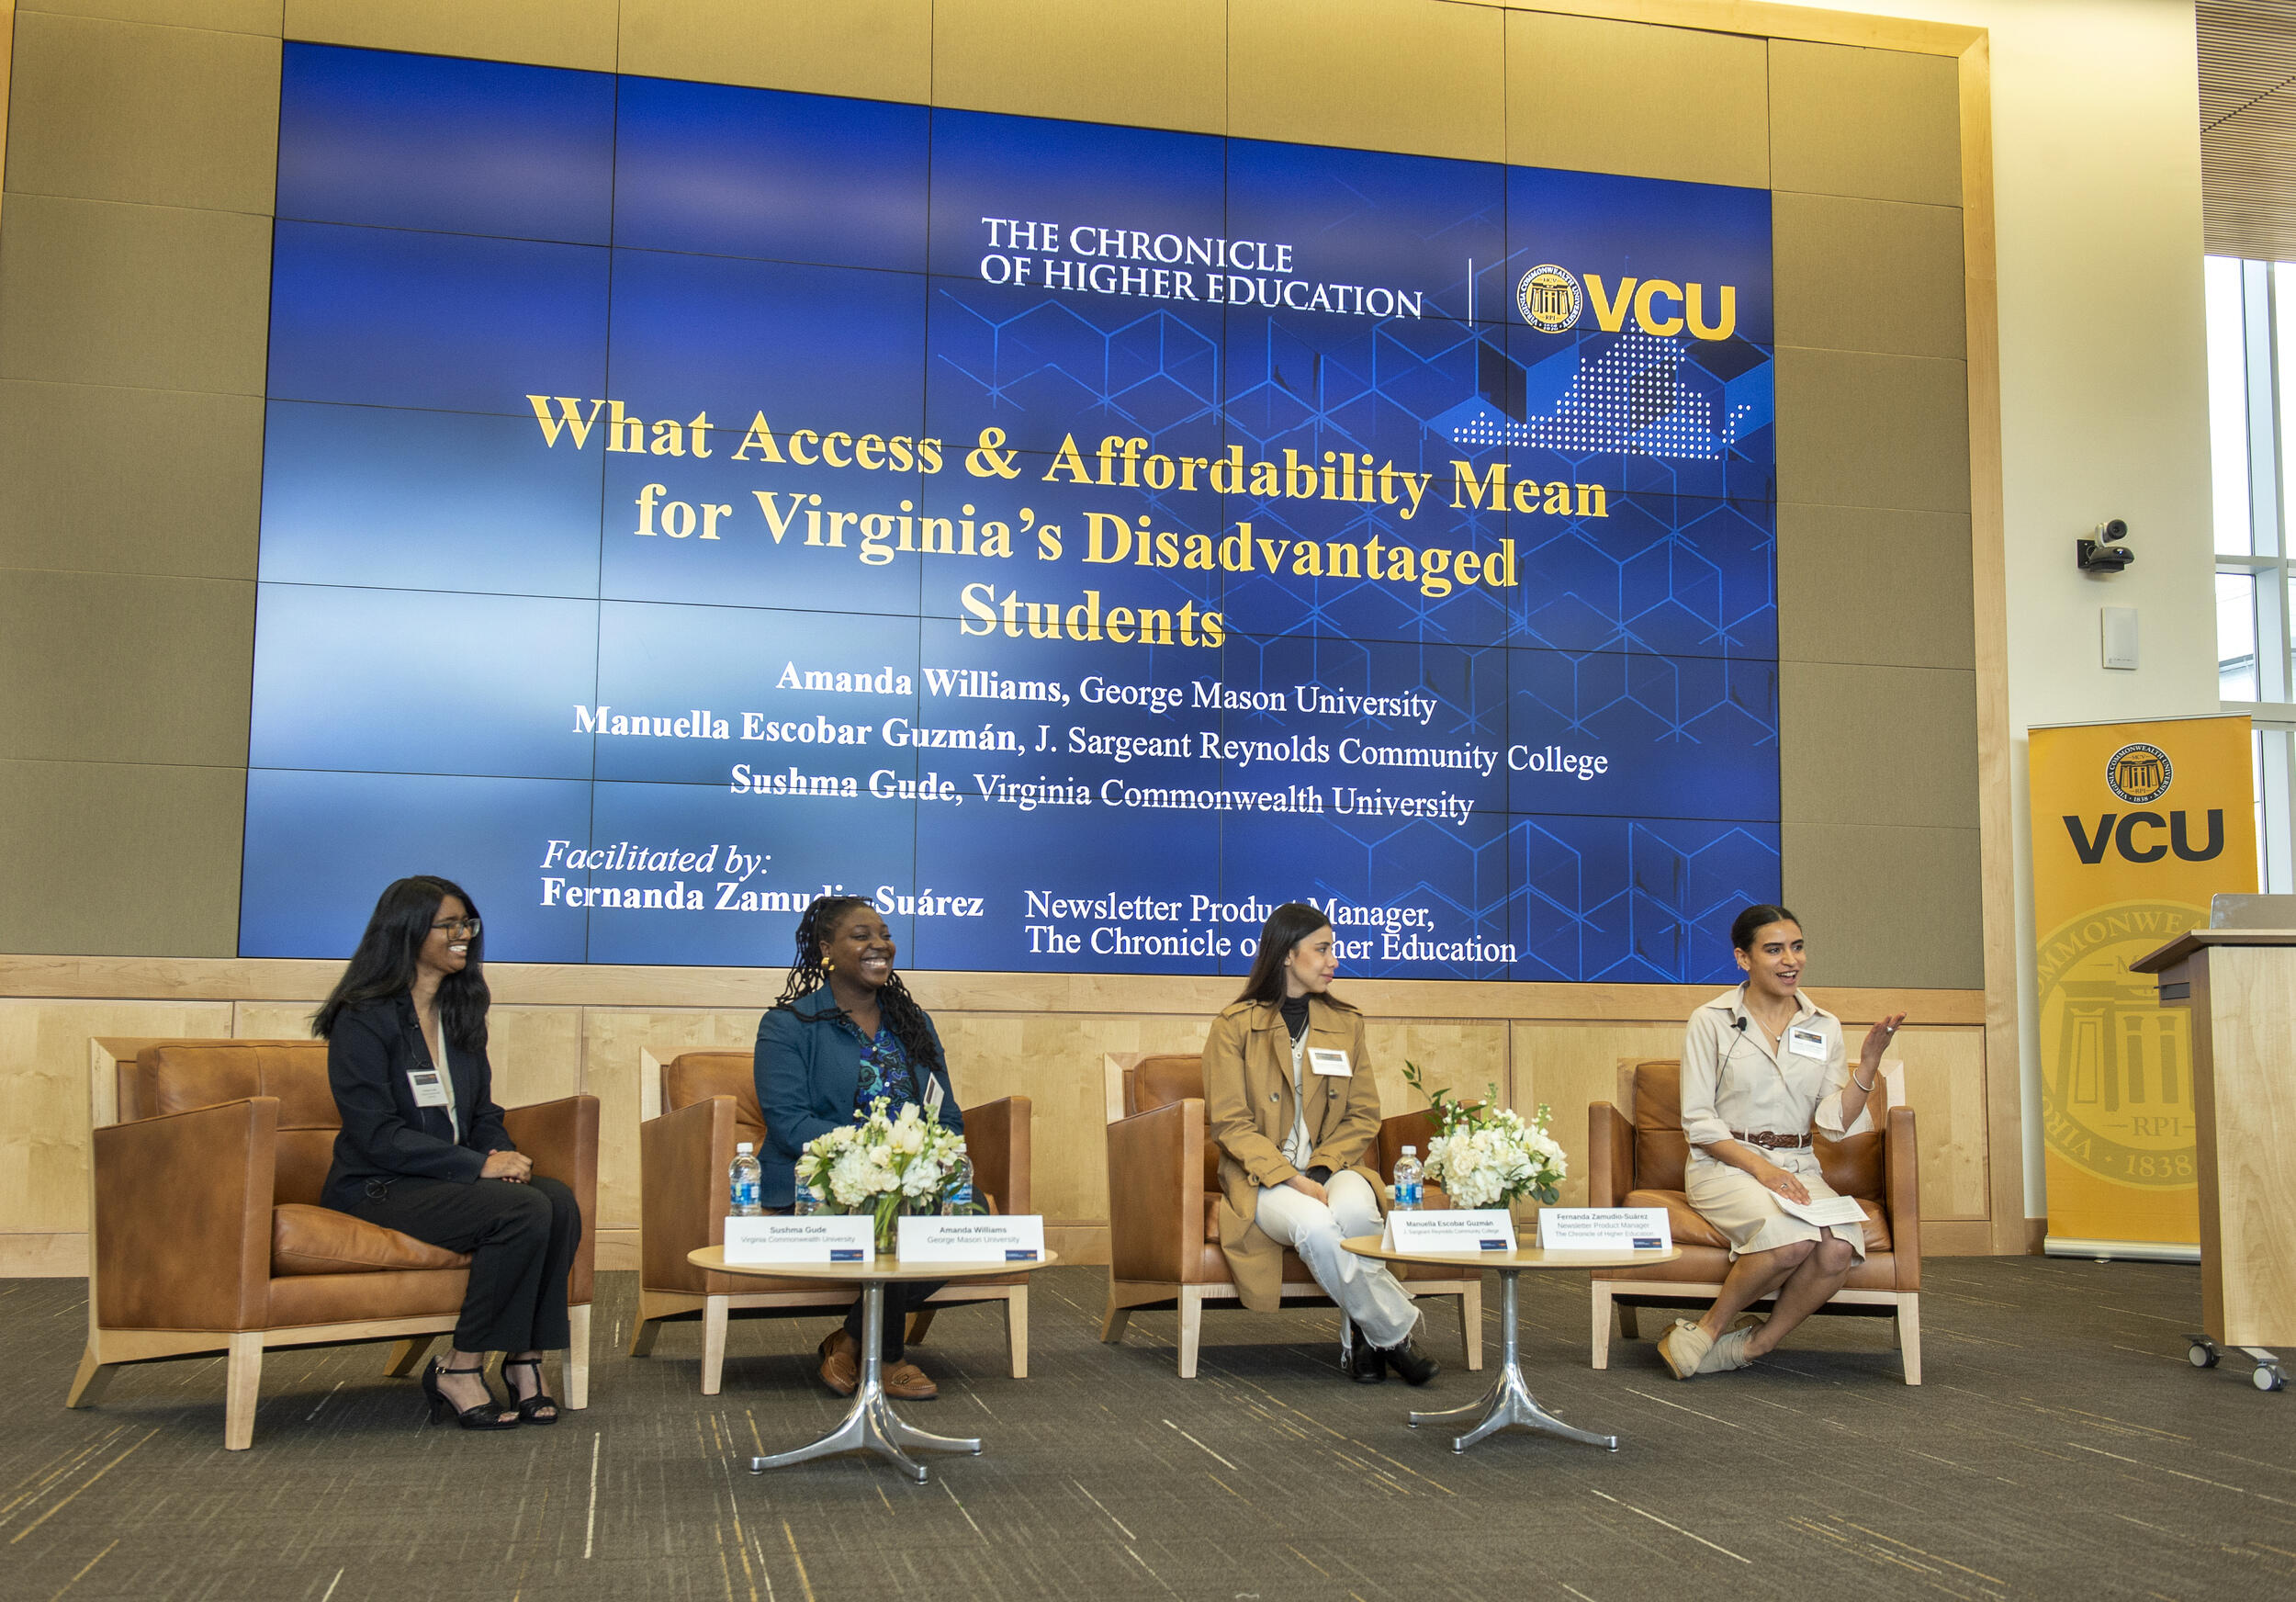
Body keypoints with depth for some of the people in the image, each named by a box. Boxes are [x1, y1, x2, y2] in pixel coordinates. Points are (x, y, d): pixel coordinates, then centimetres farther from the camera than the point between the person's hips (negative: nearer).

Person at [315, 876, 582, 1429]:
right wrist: (479, 1166, -21)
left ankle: (526, 1360, -20)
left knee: (558, 1200, -24)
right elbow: (378, 1135, -15)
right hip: (378, 1188, -7)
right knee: (523, 1212, -31)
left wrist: (505, 1158, -5)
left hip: (456, 1174, 7)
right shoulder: (364, 1019, -7)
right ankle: (461, 1373, -19)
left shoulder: (461, 1013, 16)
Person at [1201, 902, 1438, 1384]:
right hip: (1262, 1177, -2)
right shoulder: (1234, 1026, 0)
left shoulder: (1345, 1023, 12)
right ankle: (1394, 1330, -18)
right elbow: (1230, 1124, -6)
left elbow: (1363, 1115, 10)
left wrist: (1321, 1169, -9)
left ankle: (1365, 1335, -15)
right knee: (1315, 1225, -35)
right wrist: (1292, 1180, -19)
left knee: (1356, 1210, -35)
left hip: (1332, 1167, 3)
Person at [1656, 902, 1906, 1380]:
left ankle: (1752, 1344, -10)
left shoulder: (1824, 1027, 11)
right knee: (1793, 1236, -35)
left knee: (1840, 1247, -29)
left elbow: (1836, 1123, 4)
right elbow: (1698, 1121, -3)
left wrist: (1870, 1058, -8)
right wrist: (1759, 1166, -16)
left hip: (1798, 1166, 4)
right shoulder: (1711, 1022, 0)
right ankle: (1710, 1329, -11)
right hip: (1725, 1164, -4)